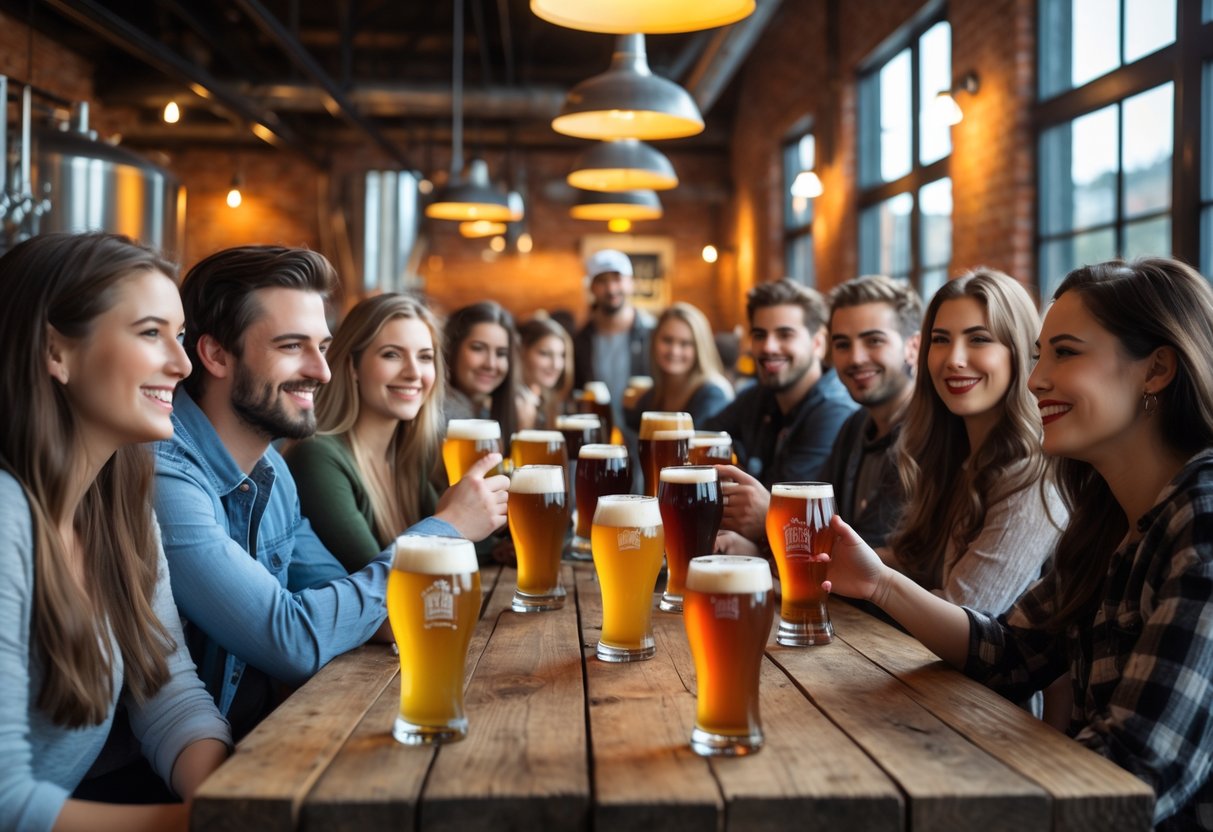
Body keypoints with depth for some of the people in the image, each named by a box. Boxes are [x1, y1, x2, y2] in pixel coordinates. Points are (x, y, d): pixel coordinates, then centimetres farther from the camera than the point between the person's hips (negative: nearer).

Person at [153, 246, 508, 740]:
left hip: (256, 736, 7)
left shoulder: (271, 469, 5)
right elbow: (293, 642, -25)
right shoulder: (162, 474, -23)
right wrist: (443, 530, -17)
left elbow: (329, 585, 12)